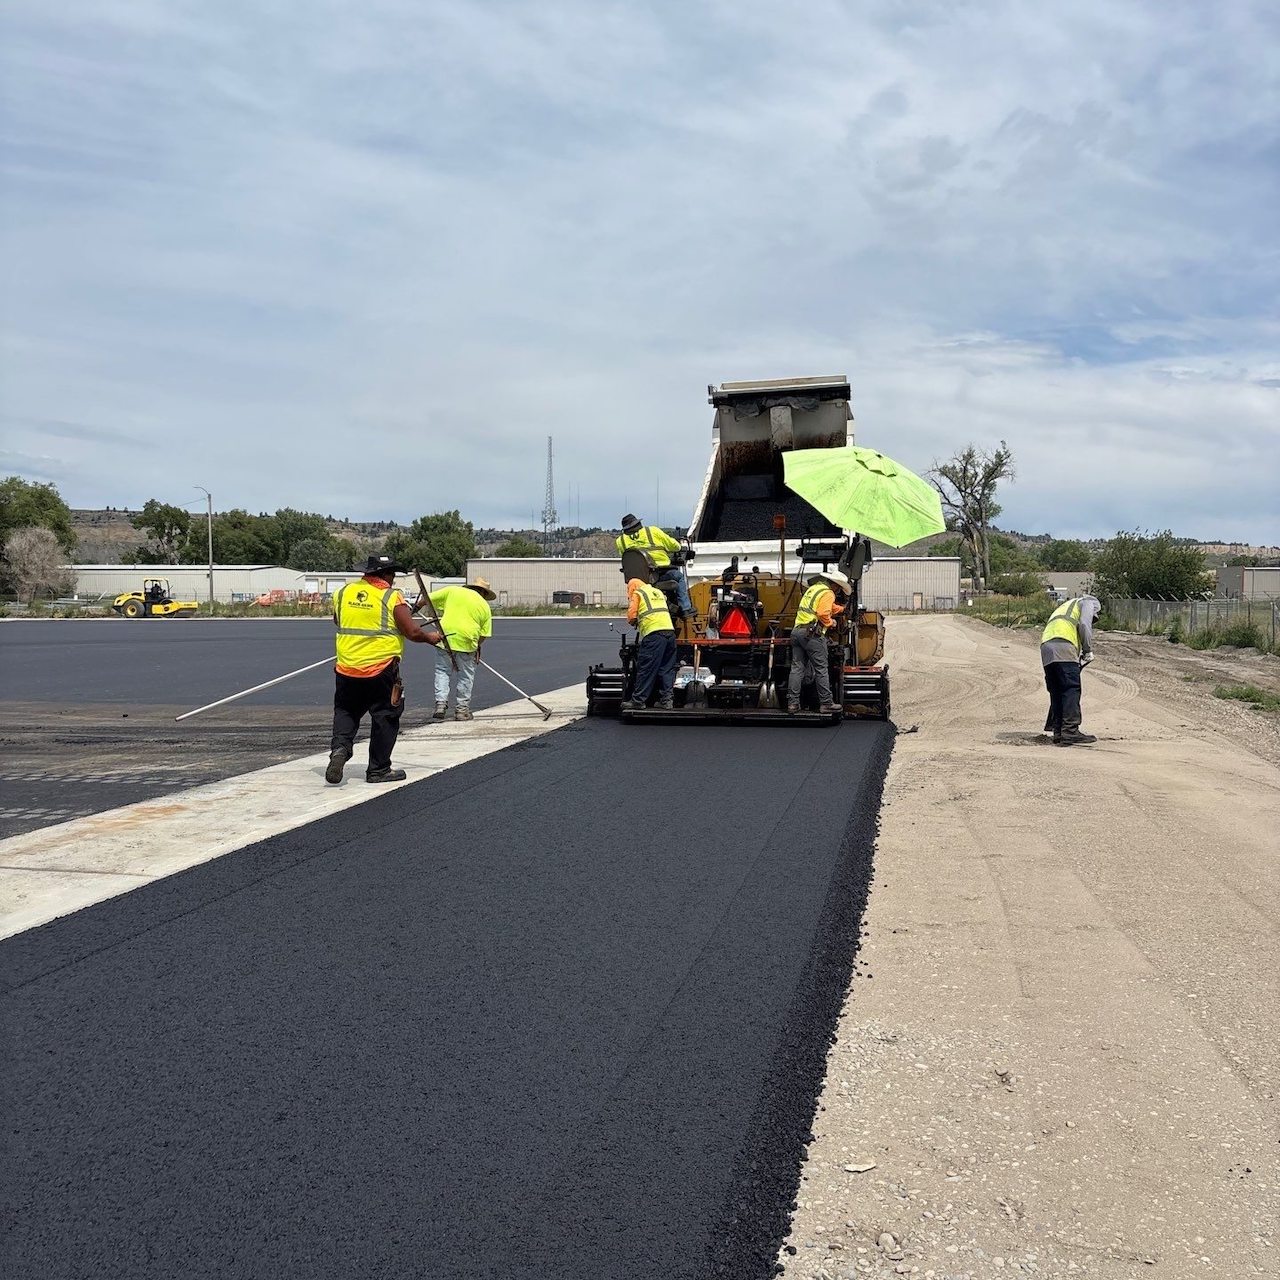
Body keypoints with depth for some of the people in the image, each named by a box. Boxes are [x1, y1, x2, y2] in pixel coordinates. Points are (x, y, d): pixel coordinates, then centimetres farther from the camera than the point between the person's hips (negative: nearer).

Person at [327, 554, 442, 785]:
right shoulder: (392, 598, -9)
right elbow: (413, 632, -11)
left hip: (346, 668, 4)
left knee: (345, 712, 20)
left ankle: (340, 747, -4)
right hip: (381, 670, -4)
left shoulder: (343, 592, 5)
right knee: (385, 719, 9)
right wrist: (430, 637, 8)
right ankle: (378, 770, 14)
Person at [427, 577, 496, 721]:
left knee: (442, 671, 12)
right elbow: (484, 634, 9)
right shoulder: (485, 606, 11)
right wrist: (477, 647, 24)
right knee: (466, 676, 12)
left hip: (445, 636, 1)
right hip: (467, 639, -1)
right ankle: (462, 709, 15)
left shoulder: (452, 591, 10)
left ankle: (441, 704, 3)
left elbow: (429, 598, 10)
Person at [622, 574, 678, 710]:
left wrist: (633, 622, 19)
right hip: (670, 630, 6)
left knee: (645, 669, -2)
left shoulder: (637, 593, 8)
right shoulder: (658, 591, 27)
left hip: (654, 633, -6)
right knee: (667, 669, 10)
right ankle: (667, 700, 7)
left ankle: (638, 701, 1)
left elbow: (631, 615, -2)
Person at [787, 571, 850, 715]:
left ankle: (792, 703, 3)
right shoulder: (827, 593, -5)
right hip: (812, 633, -8)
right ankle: (826, 704, 2)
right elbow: (823, 614, -19)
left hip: (797, 631, 8)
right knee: (821, 669, -1)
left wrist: (842, 609, 49)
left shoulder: (813, 588, 24)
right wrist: (831, 622, -1)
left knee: (797, 668, 6)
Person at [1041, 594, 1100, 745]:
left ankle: (1058, 732, 7)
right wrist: (1088, 650, 6)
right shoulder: (1089, 602, 19)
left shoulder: (1064, 606, 40)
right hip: (1063, 647, -7)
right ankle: (1070, 731, -18)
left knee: (1056, 692, 9)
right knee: (1071, 690, -10)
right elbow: (1084, 625, -2)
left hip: (1045, 647, 8)